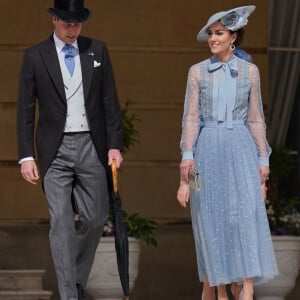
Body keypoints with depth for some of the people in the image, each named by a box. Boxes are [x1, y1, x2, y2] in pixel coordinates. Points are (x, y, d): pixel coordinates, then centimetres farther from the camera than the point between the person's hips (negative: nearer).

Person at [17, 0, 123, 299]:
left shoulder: (97, 50, 6)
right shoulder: (35, 56, 0)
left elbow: (110, 101, 7)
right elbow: (25, 109, 0)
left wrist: (115, 145, 0)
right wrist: (26, 156, -6)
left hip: (92, 147, 2)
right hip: (55, 150, -2)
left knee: (95, 219, 4)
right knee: (61, 222, -7)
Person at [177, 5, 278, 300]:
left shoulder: (250, 71, 5)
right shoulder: (197, 72, 4)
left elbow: (255, 119, 7)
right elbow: (191, 116, -1)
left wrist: (263, 159, 4)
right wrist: (187, 155, -12)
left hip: (240, 149, 0)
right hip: (208, 150, 0)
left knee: (246, 214, -13)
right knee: (212, 220, 1)